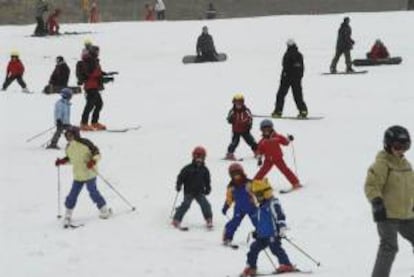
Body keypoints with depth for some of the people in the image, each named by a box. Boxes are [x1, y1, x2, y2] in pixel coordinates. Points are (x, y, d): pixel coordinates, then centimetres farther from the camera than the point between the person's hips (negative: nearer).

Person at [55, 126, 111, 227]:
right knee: (73, 194, 1)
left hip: (89, 174, -5)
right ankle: (68, 215, 10)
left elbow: (96, 153, -10)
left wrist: (93, 161, -27)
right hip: (77, 176, 5)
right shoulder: (69, 148, 6)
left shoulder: (85, 143, -14)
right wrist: (62, 161, 9)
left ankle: (104, 210, 13)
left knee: (93, 192, -6)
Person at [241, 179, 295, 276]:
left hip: (273, 234, -9)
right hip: (262, 235, 9)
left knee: (276, 248, -15)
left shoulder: (273, 203, -10)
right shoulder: (261, 207, 19)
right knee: (254, 248, 7)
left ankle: (287, 265, -11)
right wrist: (256, 231, 31)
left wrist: (282, 228, -26)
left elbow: (280, 216, -18)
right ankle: (251, 268, 13)